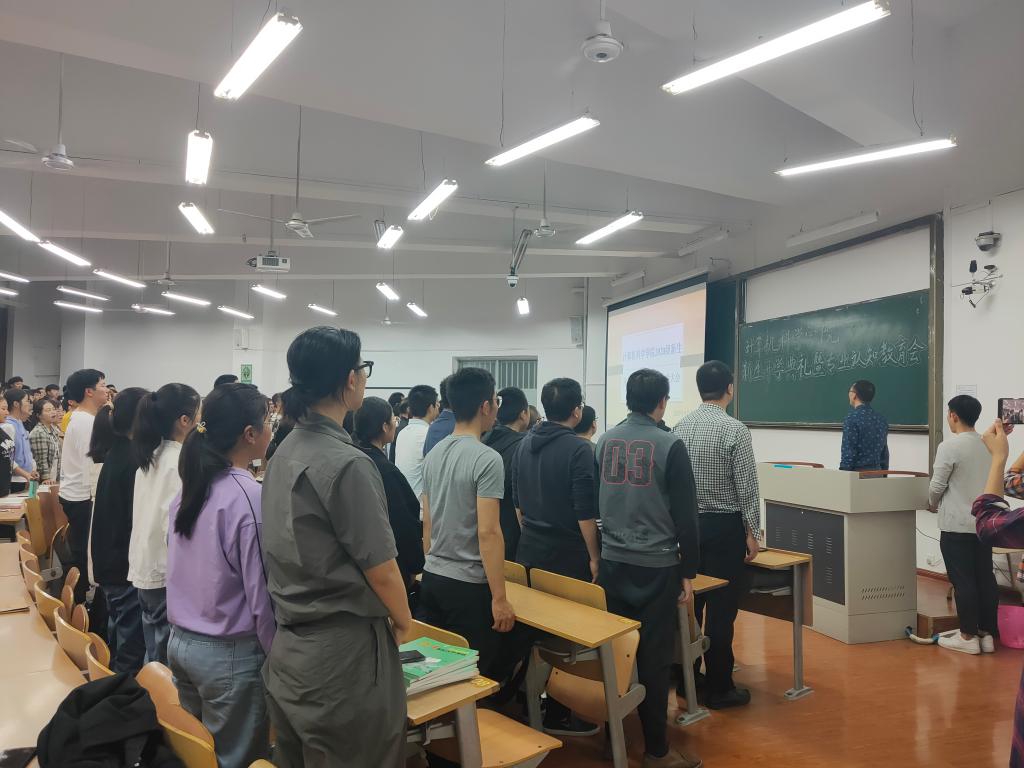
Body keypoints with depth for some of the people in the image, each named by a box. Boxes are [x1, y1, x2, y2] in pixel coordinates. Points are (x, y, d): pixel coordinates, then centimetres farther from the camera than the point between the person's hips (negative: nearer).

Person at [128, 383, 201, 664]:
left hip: (145, 567, 9)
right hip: (168, 572, -9)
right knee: (168, 658, 2)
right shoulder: (181, 463, -19)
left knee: (154, 655, 19)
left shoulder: (150, 456, 8)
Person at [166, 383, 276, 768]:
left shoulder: (188, 488, 2)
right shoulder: (251, 496, -21)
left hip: (181, 641, 8)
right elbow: (261, 593, -18)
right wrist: (277, 656, -6)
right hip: (229, 653, -7)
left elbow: (182, 571, 11)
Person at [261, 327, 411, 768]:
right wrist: (403, 620, 2)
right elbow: (380, 569, -18)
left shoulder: (284, 454, 5)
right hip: (342, 654, -8)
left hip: (289, 648, 9)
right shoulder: (347, 463, -22)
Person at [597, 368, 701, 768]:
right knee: (654, 656, 4)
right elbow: (685, 514, -9)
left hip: (612, 562, 5)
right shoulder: (669, 445, -11)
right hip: (656, 566, -5)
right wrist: (689, 571, -2)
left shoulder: (604, 441, 4)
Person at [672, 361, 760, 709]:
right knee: (721, 609, 2)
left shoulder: (679, 427, 3)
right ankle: (718, 688, 11)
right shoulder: (735, 430, -13)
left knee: (689, 604, 14)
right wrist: (752, 533, -5)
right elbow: (747, 487, -14)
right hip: (724, 526, -5)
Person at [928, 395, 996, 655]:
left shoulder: (950, 446, -15)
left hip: (957, 524, -7)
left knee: (963, 580, -1)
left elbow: (937, 486, -11)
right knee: (985, 578, 10)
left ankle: (968, 636, 5)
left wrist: (933, 505, 9)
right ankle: (987, 633, 17)